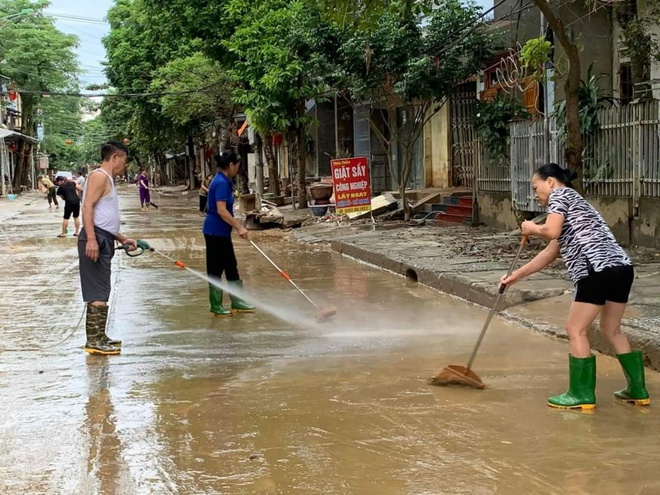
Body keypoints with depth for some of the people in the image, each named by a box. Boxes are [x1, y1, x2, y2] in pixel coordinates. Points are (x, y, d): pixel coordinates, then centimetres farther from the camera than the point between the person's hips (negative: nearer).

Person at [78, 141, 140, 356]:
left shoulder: (107, 179, 24)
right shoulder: (99, 176, -7)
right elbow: (87, 207, -18)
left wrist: (122, 239, 29)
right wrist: (91, 239, -27)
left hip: (104, 241, 10)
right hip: (95, 240, -10)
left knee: (100, 292, 14)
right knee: (98, 293, -11)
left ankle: (98, 337, 21)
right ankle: (94, 341, -11)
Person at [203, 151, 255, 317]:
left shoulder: (224, 181, 12)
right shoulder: (221, 183, -19)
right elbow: (221, 210, -26)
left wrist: (237, 226, 27)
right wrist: (239, 227, -25)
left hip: (221, 232, 10)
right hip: (216, 232, -10)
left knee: (231, 266, 15)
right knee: (216, 269, 0)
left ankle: (237, 302, 23)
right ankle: (216, 306, 8)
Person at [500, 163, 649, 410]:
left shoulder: (560, 194, 5)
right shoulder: (571, 202, 31)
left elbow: (551, 231, -14)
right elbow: (550, 253, 34)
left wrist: (532, 228, 8)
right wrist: (517, 275, 36)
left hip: (599, 269, -9)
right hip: (621, 268, 9)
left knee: (576, 330, 2)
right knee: (612, 329, 21)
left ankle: (582, 395, 6)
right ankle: (638, 390, 25)